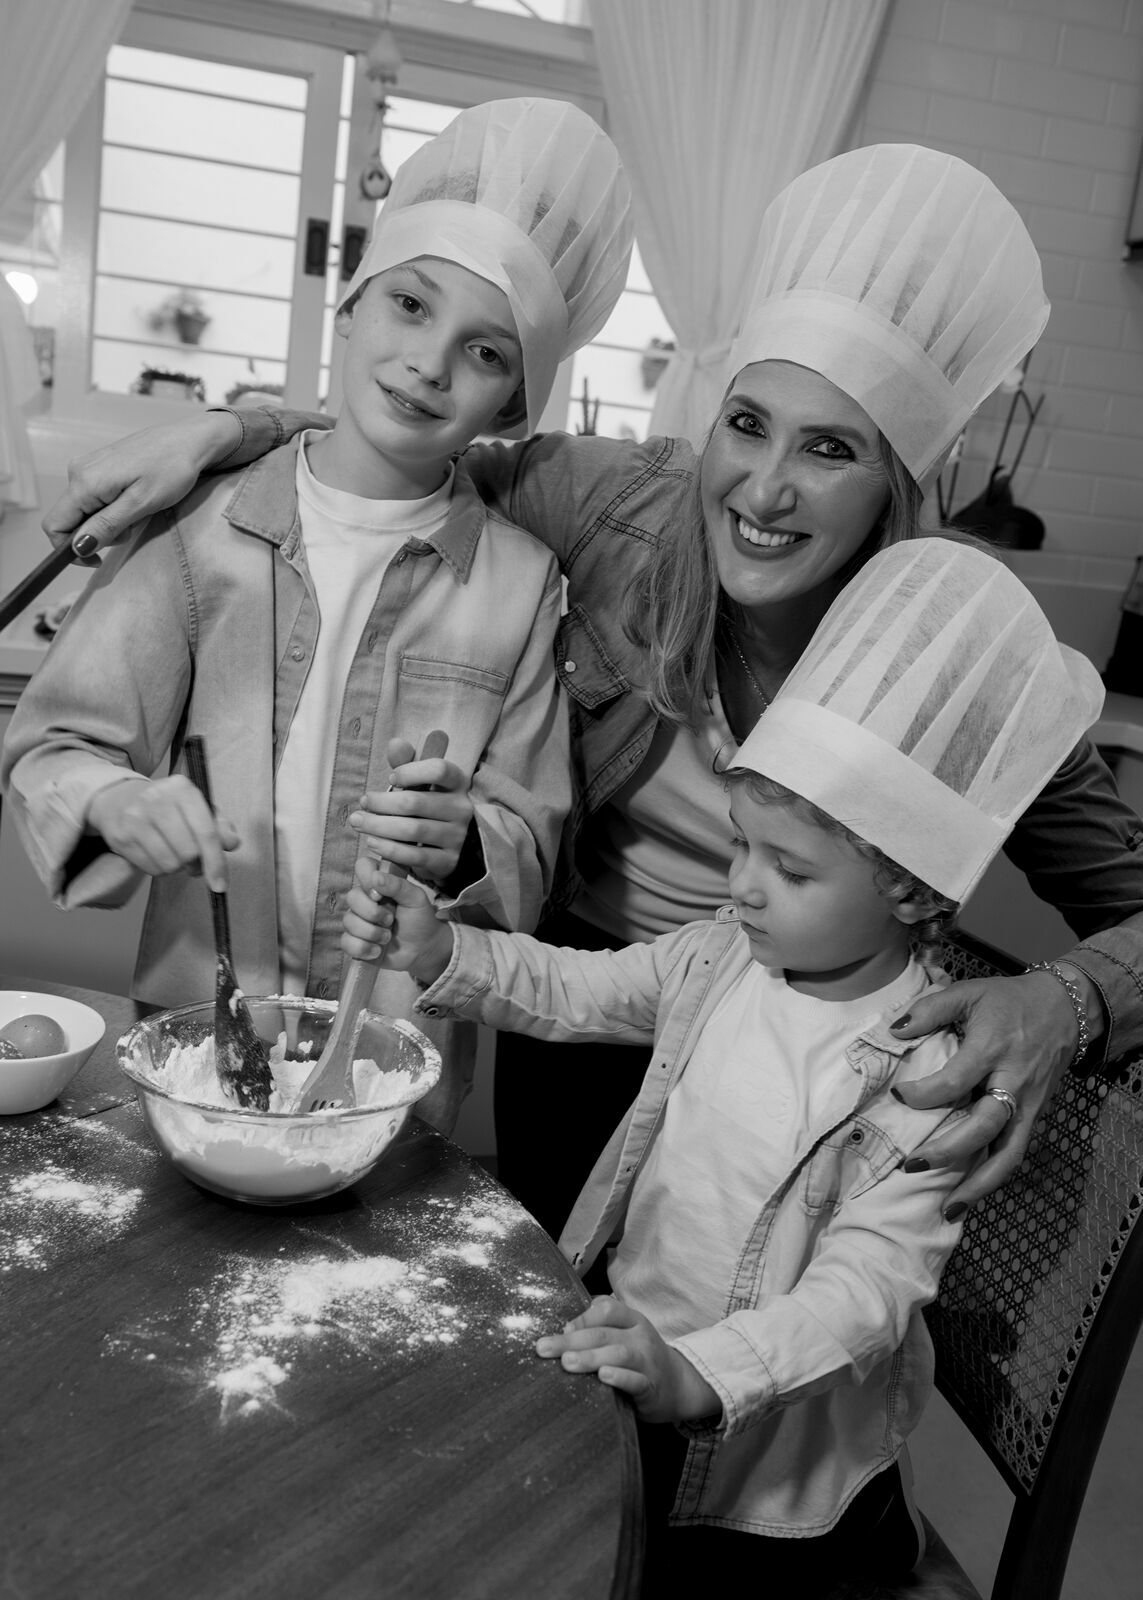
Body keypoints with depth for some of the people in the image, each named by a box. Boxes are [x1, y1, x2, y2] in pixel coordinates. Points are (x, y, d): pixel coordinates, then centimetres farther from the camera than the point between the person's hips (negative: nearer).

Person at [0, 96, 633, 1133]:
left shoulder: (519, 579, -7)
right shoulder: (205, 529, -7)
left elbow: (530, 842, -3)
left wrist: (462, 846, -23)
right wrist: (117, 802, -23)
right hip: (193, 1028, 1)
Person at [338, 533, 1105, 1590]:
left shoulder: (931, 1073, -24)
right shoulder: (720, 958, -7)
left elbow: (866, 1284, -26)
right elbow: (571, 991, 0)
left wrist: (699, 1374, -38)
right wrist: (438, 954, -16)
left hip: (768, 1432, -5)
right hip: (634, 1350, 5)